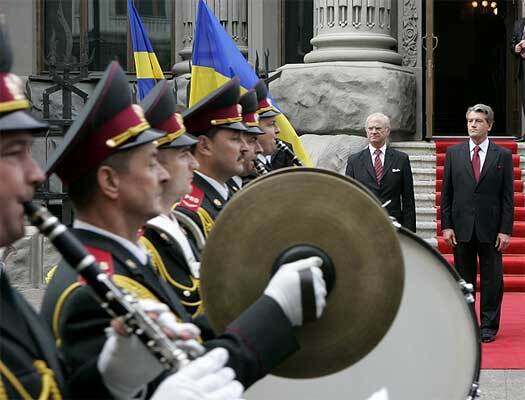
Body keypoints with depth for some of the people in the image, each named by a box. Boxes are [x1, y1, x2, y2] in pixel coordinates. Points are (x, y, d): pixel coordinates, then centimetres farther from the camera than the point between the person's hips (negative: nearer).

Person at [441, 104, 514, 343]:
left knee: (492, 279, 3)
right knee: (463, 280, 8)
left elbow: (508, 196, 0)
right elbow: (446, 193, 6)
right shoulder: (454, 153, 6)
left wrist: (505, 230, -6)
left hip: (490, 230, -1)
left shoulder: (502, 155, 2)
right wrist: (446, 226, -1)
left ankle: (489, 326, 12)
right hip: (462, 228, 1)